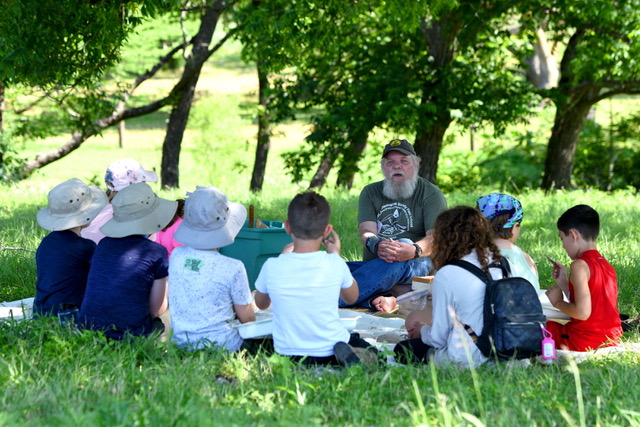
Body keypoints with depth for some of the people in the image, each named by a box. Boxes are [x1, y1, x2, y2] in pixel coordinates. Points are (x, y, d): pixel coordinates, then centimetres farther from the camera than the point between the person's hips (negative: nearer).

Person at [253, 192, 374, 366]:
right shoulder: (335, 264, -14)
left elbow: (261, 303, 9)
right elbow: (351, 297, 9)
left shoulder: (272, 267, -14)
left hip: (288, 356, 1)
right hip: (328, 353, -1)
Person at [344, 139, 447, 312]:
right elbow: (366, 231, -1)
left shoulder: (431, 194, 6)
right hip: (373, 264, 4)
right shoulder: (370, 192, 16)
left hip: (415, 265, -4)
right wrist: (376, 245, -28)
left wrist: (414, 250, -33)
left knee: (403, 251, -38)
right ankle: (378, 300, -53)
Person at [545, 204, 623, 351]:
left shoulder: (580, 265, -16)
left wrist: (558, 302, -6)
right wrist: (563, 282, 17)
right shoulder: (608, 266, 11)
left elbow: (583, 312, -23)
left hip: (585, 342, -9)